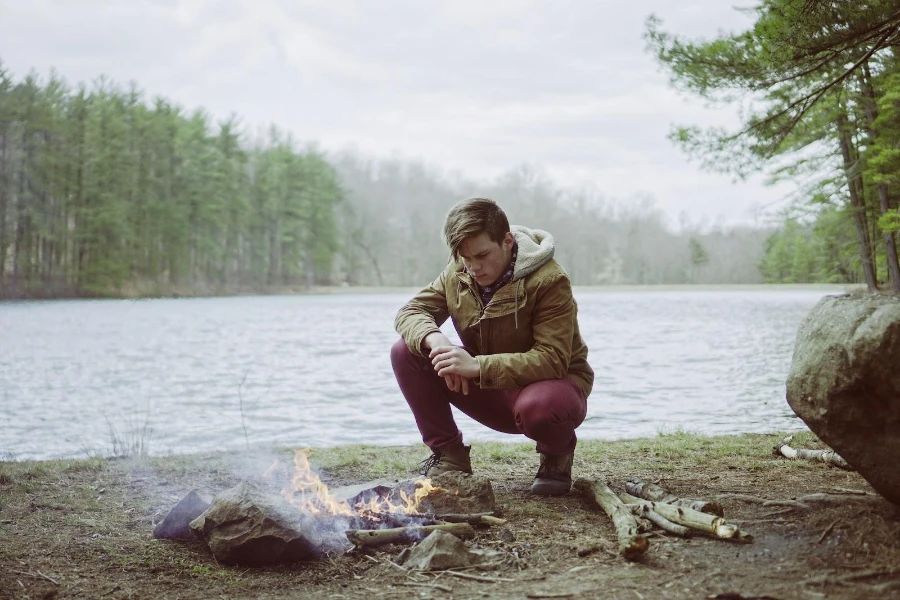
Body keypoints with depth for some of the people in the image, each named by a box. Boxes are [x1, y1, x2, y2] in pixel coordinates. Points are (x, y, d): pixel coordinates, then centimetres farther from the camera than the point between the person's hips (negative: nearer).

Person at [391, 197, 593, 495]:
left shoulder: (549, 281, -24)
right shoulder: (458, 273, -6)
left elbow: (552, 360, -30)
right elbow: (411, 311, -5)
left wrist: (478, 366, -40)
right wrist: (434, 340, -30)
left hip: (554, 383, -5)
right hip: (493, 392, 5)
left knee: (538, 407, -43)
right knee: (406, 351, -13)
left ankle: (557, 455, -3)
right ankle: (449, 456, -1)